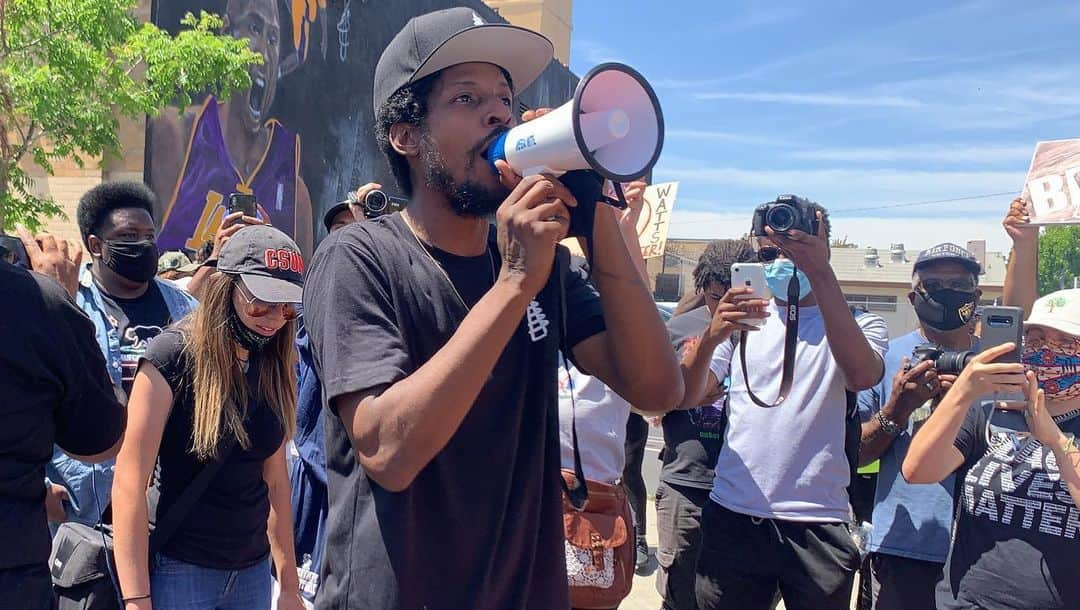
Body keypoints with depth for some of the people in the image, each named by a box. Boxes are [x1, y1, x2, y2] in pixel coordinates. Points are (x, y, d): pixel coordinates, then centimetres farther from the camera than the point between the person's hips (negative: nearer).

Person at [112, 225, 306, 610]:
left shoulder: (276, 366, 1)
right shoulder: (174, 355, -16)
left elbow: (275, 477, 6)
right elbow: (130, 481, -16)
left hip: (253, 571, 6)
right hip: (178, 569, -5)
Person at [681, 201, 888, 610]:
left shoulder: (860, 326, 4)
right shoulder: (743, 320, 10)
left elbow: (862, 376, -20)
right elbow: (686, 397, -1)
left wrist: (820, 274, -25)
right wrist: (711, 337, -21)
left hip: (816, 525, -2)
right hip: (732, 517, 2)